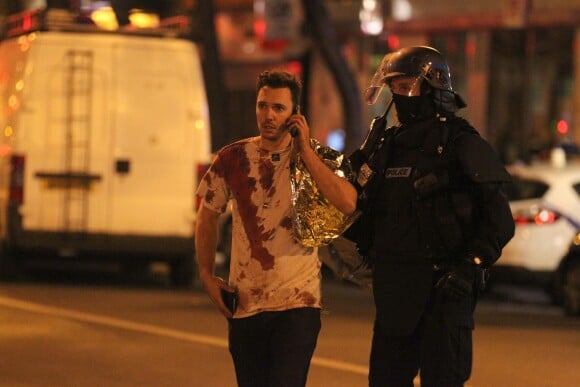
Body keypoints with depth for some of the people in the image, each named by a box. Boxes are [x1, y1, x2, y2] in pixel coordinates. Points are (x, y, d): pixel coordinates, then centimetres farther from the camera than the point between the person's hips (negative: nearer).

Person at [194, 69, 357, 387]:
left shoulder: (314, 160, -1)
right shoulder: (233, 159, 3)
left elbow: (348, 204, -19)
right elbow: (207, 217, 14)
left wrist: (305, 152, -15)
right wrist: (206, 274, 5)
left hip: (298, 303, -3)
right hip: (245, 303, 3)